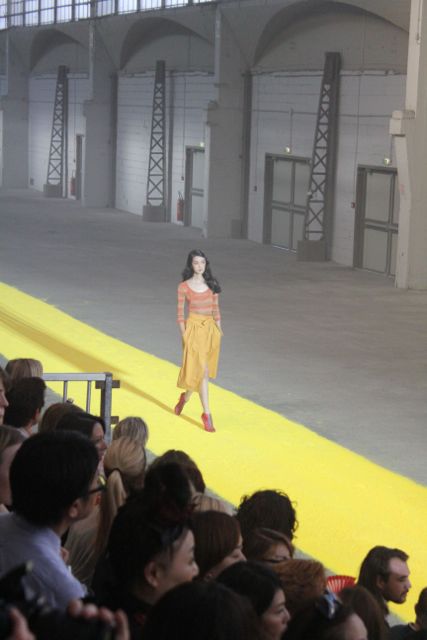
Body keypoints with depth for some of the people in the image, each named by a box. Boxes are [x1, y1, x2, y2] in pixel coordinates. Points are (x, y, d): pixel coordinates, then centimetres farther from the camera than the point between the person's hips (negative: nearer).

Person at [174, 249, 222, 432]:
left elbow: (216, 309, 11)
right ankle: (206, 414, -6)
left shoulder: (211, 285, 7)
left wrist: (218, 330, 6)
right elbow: (180, 313, -2)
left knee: (197, 369, 12)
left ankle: (185, 397, 40)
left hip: (211, 328, 4)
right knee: (202, 370, -9)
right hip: (194, 328, -4)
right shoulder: (184, 287, -3)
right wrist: (184, 334, -8)